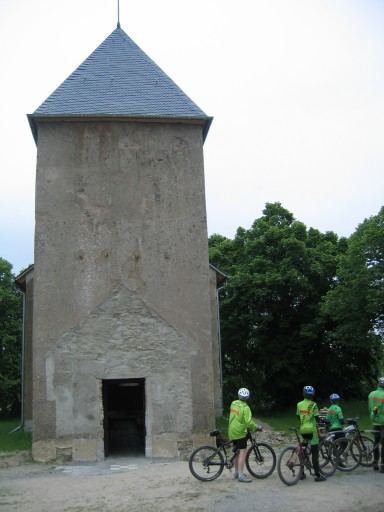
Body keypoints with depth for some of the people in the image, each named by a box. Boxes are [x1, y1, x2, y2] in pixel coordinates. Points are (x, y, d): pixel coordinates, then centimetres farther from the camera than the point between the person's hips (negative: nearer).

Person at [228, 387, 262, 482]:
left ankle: (236, 472, 29)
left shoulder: (233, 403, 5)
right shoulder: (245, 408, -17)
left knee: (237, 452, 19)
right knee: (243, 452, -6)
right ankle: (241, 475, -10)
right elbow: (248, 422, -23)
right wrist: (257, 427, -10)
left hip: (232, 431, 8)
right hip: (240, 432, -8)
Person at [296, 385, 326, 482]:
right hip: (312, 430, -5)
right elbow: (317, 418, -16)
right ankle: (317, 475, -1)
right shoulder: (313, 405, -10)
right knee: (315, 453, -1)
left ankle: (301, 473, 18)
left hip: (302, 430, 5)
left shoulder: (299, 404, 4)